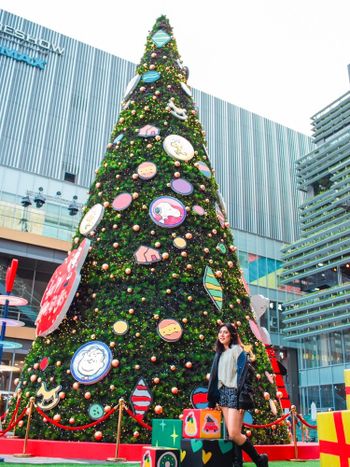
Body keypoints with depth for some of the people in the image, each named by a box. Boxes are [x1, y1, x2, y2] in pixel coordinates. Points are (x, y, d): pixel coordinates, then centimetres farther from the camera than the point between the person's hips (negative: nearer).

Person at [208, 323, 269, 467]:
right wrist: (212, 400, 13)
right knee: (231, 434, 2)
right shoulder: (219, 354, 18)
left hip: (234, 394, -7)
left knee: (234, 434, -11)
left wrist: (242, 400, -19)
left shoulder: (237, 350, -4)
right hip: (223, 394, 7)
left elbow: (243, 375, -11)